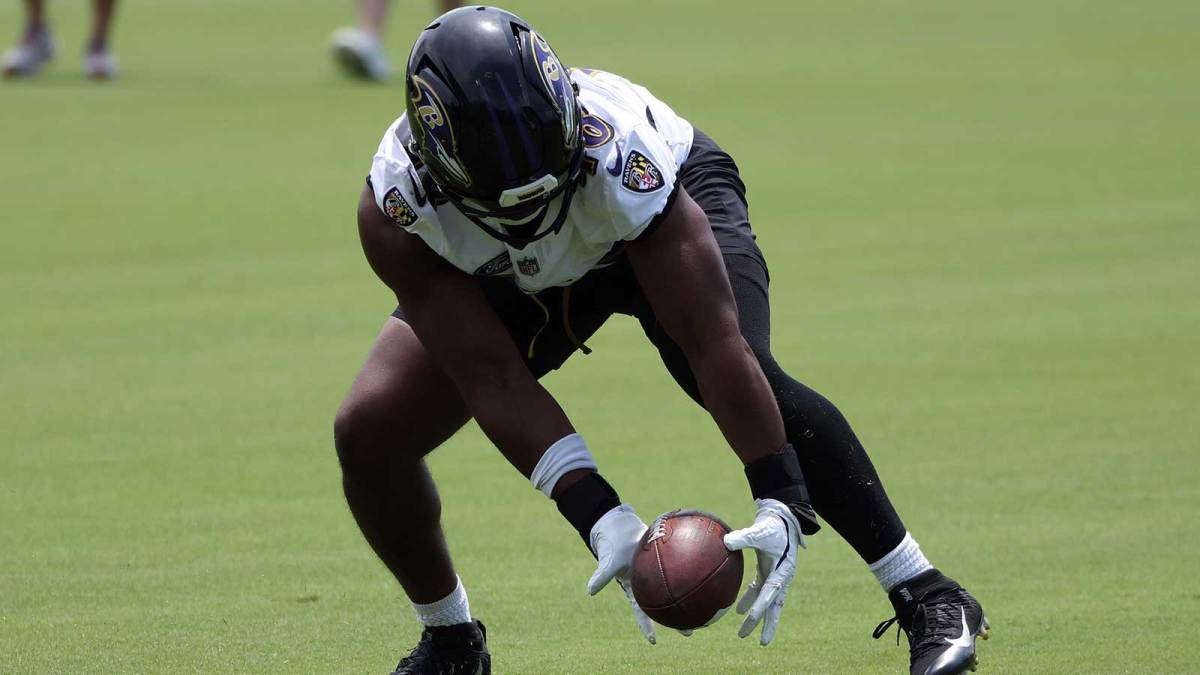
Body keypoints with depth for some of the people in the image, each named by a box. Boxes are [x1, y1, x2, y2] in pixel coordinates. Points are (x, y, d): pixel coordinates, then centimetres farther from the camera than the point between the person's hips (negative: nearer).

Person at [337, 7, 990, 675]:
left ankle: (925, 595, -17)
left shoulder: (619, 155, -43)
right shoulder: (394, 208, -37)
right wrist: (599, 518, -41)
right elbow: (491, 377, -33)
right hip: (515, 278, 3)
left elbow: (714, 343, -40)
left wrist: (781, 505, -42)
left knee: (751, 379, -29)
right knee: (369, 430, -12)